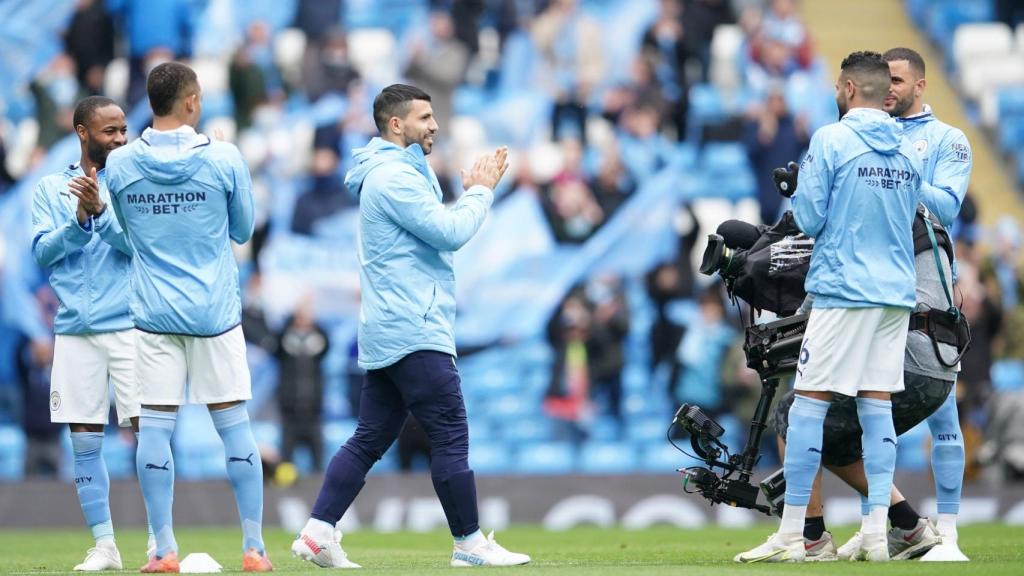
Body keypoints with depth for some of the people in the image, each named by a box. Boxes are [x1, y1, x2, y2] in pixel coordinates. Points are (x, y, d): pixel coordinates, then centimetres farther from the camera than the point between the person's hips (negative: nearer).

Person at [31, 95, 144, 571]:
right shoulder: (50, 189, 9)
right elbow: (42, 253, 0)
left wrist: (100, 209, -21)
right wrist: (79, 219, -15)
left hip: (129, 325, -2)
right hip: (75, 330, 2)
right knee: (84, 438, 3)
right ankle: (104, 545, 9)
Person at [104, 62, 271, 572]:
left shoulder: (119, 165, -2)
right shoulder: (224, 159, -7)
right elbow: (242, 230, 5)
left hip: (153, 314, 1)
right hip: (215, 312, -1)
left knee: (154, 427, 3)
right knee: (235, 426, 5)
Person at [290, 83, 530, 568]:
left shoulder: (393, 174, 20)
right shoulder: (394, 176, -13)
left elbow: (438, 230, 22)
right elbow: (451, 234, -16)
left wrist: (472, 192, 11)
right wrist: (481, 191, -2)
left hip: (386, 335, 11)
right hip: (413, 332, -11)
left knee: (371, 438, 8)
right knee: (450, 435, -6)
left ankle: (318, 531, 3)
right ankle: (469, 543, -1)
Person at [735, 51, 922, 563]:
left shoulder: (831, 141, -9)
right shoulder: (907, 150, 9)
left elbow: (808, 217, -8)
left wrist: (798, 191, 12)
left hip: (843, 290, -6)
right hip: (897, 290, 6)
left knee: (808, 404, -2)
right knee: (878, 405, 7)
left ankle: (791, 535, -3)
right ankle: (876, 533, 1)